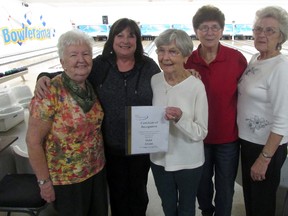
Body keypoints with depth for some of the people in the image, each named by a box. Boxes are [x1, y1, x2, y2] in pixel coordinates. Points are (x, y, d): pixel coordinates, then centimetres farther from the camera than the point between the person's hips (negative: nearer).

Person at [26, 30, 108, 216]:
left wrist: (100, 158, 10)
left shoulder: (92, 87, -3)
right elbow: (33, 141, -17)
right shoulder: (50, 93, -21)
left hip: (98, 170, 6)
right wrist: (44, 181, -14)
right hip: (67, 179, -5)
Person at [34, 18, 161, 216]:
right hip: (111, 146, 1)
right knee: (117, 192, 21)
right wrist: (45, 77, -18)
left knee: (137, 191, 22)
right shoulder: (100, 65, -6)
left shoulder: (149, 67, -6)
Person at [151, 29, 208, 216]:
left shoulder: (196, 86, -20)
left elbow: (201, 133, -18)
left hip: (188, 162, -3)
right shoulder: (154, 81, -7)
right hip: (159, 159, 3)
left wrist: (180, 118, -35)